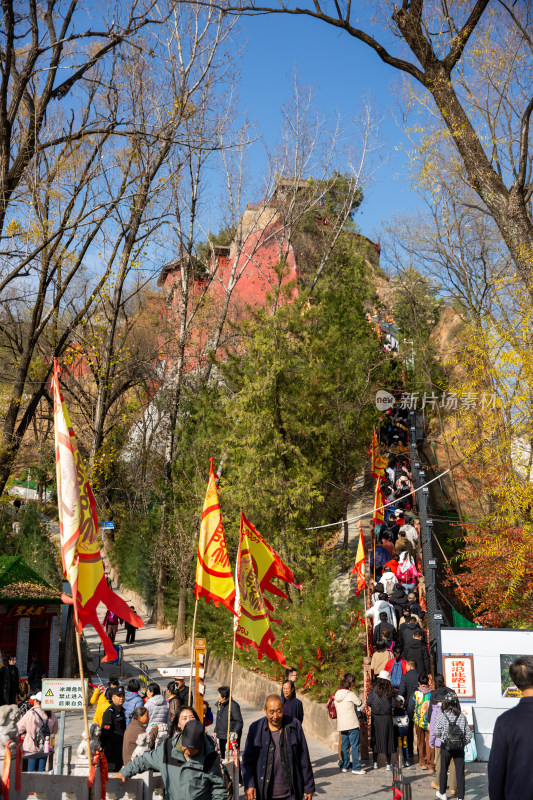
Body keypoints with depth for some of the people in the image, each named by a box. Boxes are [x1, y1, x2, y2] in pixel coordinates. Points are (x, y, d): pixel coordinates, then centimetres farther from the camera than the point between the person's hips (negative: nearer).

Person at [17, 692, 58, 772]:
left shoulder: (30, 714, -15)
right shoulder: (51, 715, -3)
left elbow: (19, 728, -4)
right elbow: (54, 730, 10)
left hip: (32, 746, -3)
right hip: (45, 747, 3)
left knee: (31, 770, 4)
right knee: (41, 770, 10)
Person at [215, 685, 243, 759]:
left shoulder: (233, 705, -15)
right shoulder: (219, 705, 11)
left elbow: (239, 722, -15)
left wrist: (234, 733, -22)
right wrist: (216, 731, 19)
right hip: (221, 736, 8)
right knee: (222, 755, 14)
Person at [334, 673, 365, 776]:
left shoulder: (337, 694, 7)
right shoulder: (350, 694, -14)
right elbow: (359, 703, -4)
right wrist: (359, 700, 19)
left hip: (341, 724, 7)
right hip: (352, 724, -7)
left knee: (344, 745, 15)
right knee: (355, 746, -2)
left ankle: (344, 766, 20)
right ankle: (356, 768, -3)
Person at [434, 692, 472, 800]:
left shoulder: (442, 716, -8)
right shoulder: (462, 716, -1)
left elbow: (437, 732, -10)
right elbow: (469, 734, 0)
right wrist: (463, 743, 13)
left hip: (446, 747, -1)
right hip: (459, 748, 1)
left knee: (444, 770, 16)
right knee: (460, 772, 4)